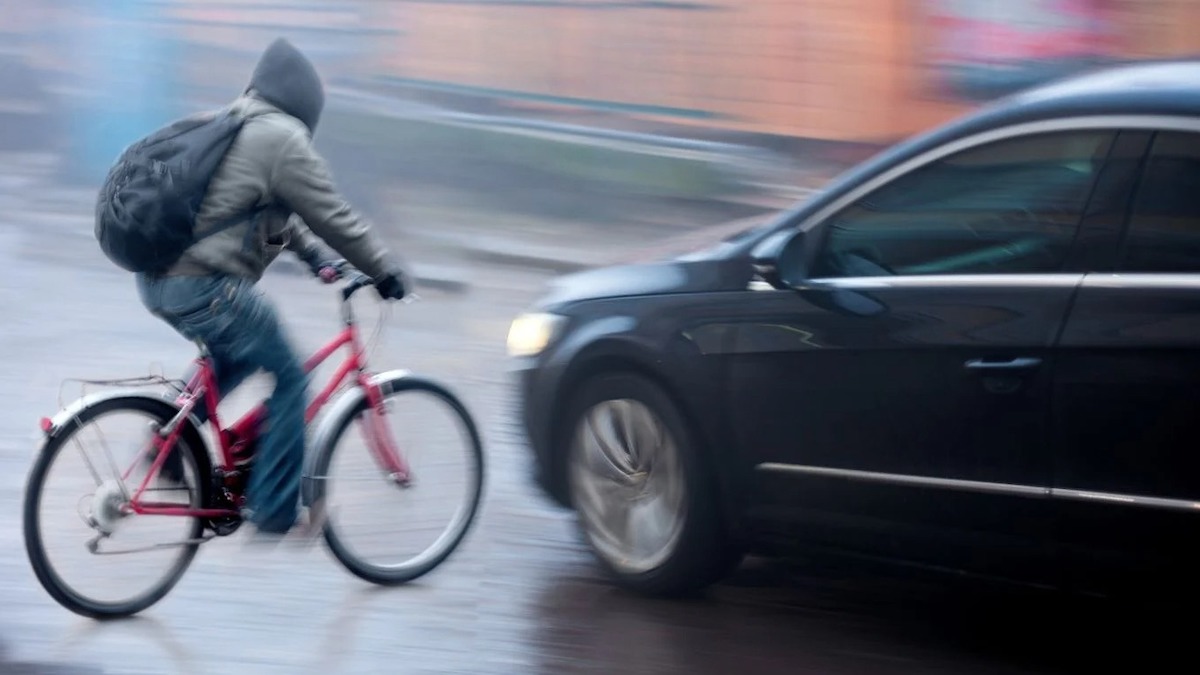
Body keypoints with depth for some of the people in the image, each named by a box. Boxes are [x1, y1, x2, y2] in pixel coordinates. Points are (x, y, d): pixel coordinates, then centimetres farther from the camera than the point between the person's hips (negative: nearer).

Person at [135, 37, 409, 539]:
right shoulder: (283, 139, -10)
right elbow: (333, 217, -5)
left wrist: (314, 256, 30)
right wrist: (386, 271, 6)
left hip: (156, 280, 9)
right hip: (205, 286, -9)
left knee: (235, 356, 31)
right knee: (290, 380, 3)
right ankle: (274, 512, 5)